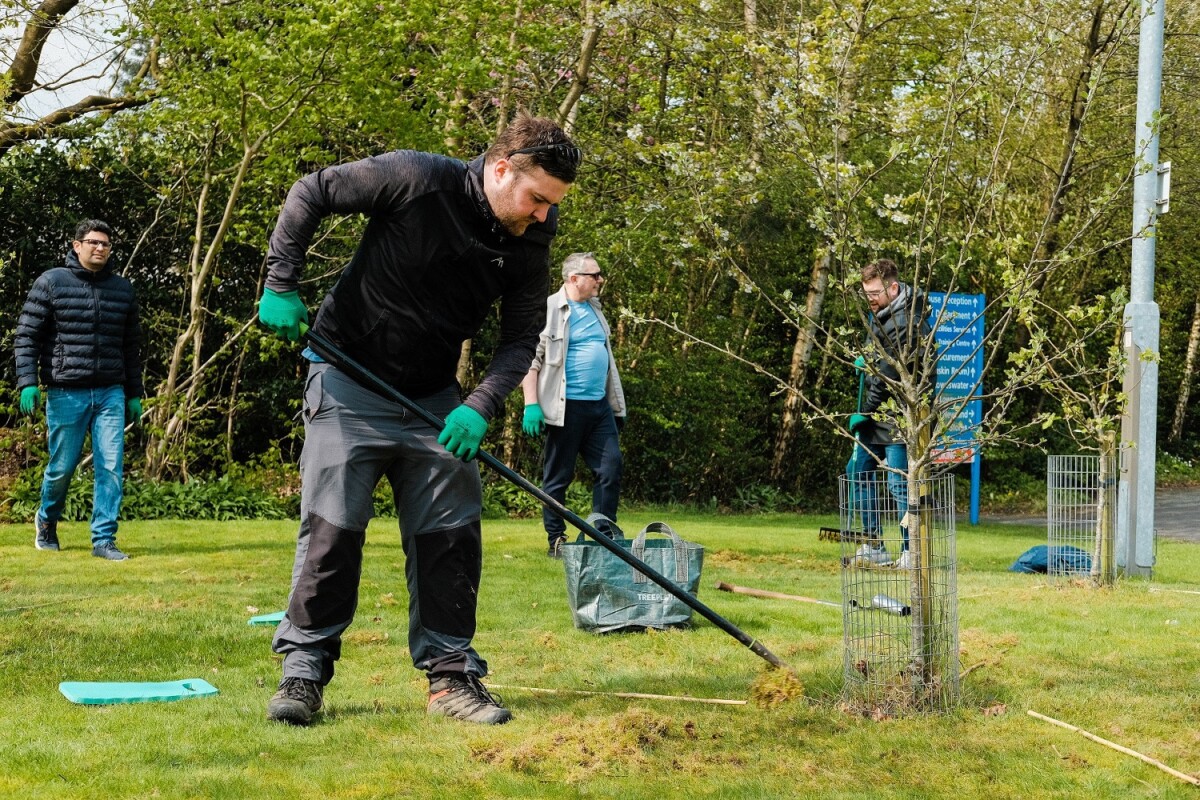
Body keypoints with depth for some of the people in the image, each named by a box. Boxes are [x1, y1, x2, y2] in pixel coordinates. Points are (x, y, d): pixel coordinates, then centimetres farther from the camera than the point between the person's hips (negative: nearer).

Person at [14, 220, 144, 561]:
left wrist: (134, 393, 15)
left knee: (111, 466, -5)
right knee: (62, 466, 6)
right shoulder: (51, 283, -1)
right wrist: (27, 382, -10)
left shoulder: (123, 289, 10)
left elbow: (132, 345, 16)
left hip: (110, 393, 3)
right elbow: (27, 335, -1)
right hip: (66, 393, -3)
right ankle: (47, 520, 33)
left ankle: (104, 540, 1)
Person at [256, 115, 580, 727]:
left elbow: (521, 338, -1)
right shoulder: (418, 179, -21)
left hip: (434, 399, 5)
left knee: (450, 533, 2)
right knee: (332, 526, -5)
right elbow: (310, 193, -10)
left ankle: (451, 673, 11)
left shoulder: (530, 241, -6)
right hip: (350, 381, -5)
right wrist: (280, 284, -16)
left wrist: (481, 406, -17)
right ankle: (304, 670, 4)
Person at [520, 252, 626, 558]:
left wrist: (616, 403, 22)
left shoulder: (595, 309, 16)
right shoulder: (549, 309, -6)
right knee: (558, 476, 2)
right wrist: (531, 404, -16)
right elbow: (530, 358, -9)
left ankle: (605, 536, 9)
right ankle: (556, 541, 10)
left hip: (600, 406, 7)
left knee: (611, 468, 2)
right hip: (566, 407, -7)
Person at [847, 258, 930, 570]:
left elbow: (891, 378, -20)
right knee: (859, 473, 13)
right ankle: (874, 547, 20)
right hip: (875, 416, 10)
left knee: (899, 484, -9)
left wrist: (864, 413, -16)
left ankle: (911, 553, -1)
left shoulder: (908, 324, -19)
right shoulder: (880, 315, 11)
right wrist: (865, 359, 10)